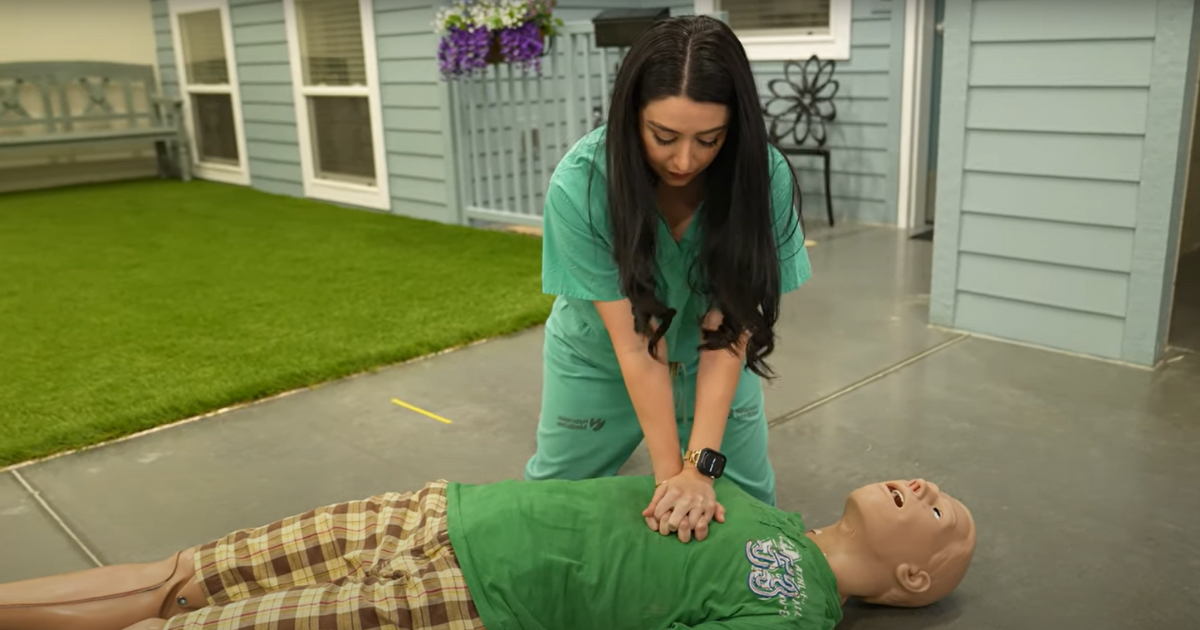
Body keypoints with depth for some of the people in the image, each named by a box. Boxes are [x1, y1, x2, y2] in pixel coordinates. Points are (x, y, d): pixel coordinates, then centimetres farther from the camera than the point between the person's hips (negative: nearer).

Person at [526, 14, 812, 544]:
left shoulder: (764, 177, -29)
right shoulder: (580, 185, -33)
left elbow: (727, 332, -27)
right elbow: (635, 343, -30)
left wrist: (701, 466, -34)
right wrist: (670, 473, -30)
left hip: (711, 358, 1)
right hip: (601, 359, -1)